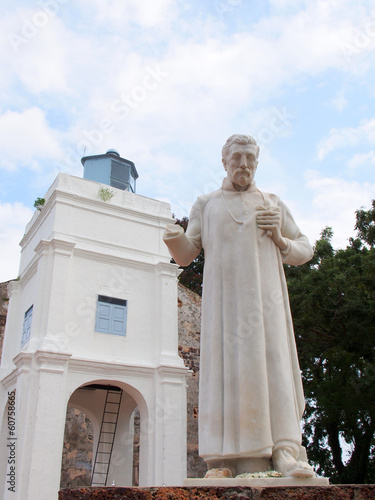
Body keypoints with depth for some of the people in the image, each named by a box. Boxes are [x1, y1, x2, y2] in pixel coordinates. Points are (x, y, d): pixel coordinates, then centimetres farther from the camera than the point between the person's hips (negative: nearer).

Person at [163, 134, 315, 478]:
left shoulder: (273, 204, 20)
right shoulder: (206, 205, 18)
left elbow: (305, 252, 19)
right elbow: (185, 256, 10)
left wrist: (280, 239, -2)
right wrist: (174, 238, -14)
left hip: (265, 298, 1)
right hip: (223, 299, -1)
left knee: (273, 364, -11)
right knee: (226, 368, -11)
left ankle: (285, 451, -13)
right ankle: (226, 461, -12)